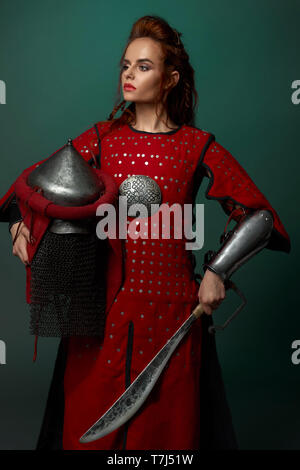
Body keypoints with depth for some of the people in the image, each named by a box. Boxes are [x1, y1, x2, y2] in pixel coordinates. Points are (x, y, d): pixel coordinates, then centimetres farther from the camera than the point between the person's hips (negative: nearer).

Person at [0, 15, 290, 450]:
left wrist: (219, 269, -9)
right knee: (90, 419, 12)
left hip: (168, 307, -2)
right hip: (103, 306, 2)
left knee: (165, 424, 10)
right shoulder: (102, 137, 7)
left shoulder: (199, 147, 0)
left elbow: (257, 215, 1)